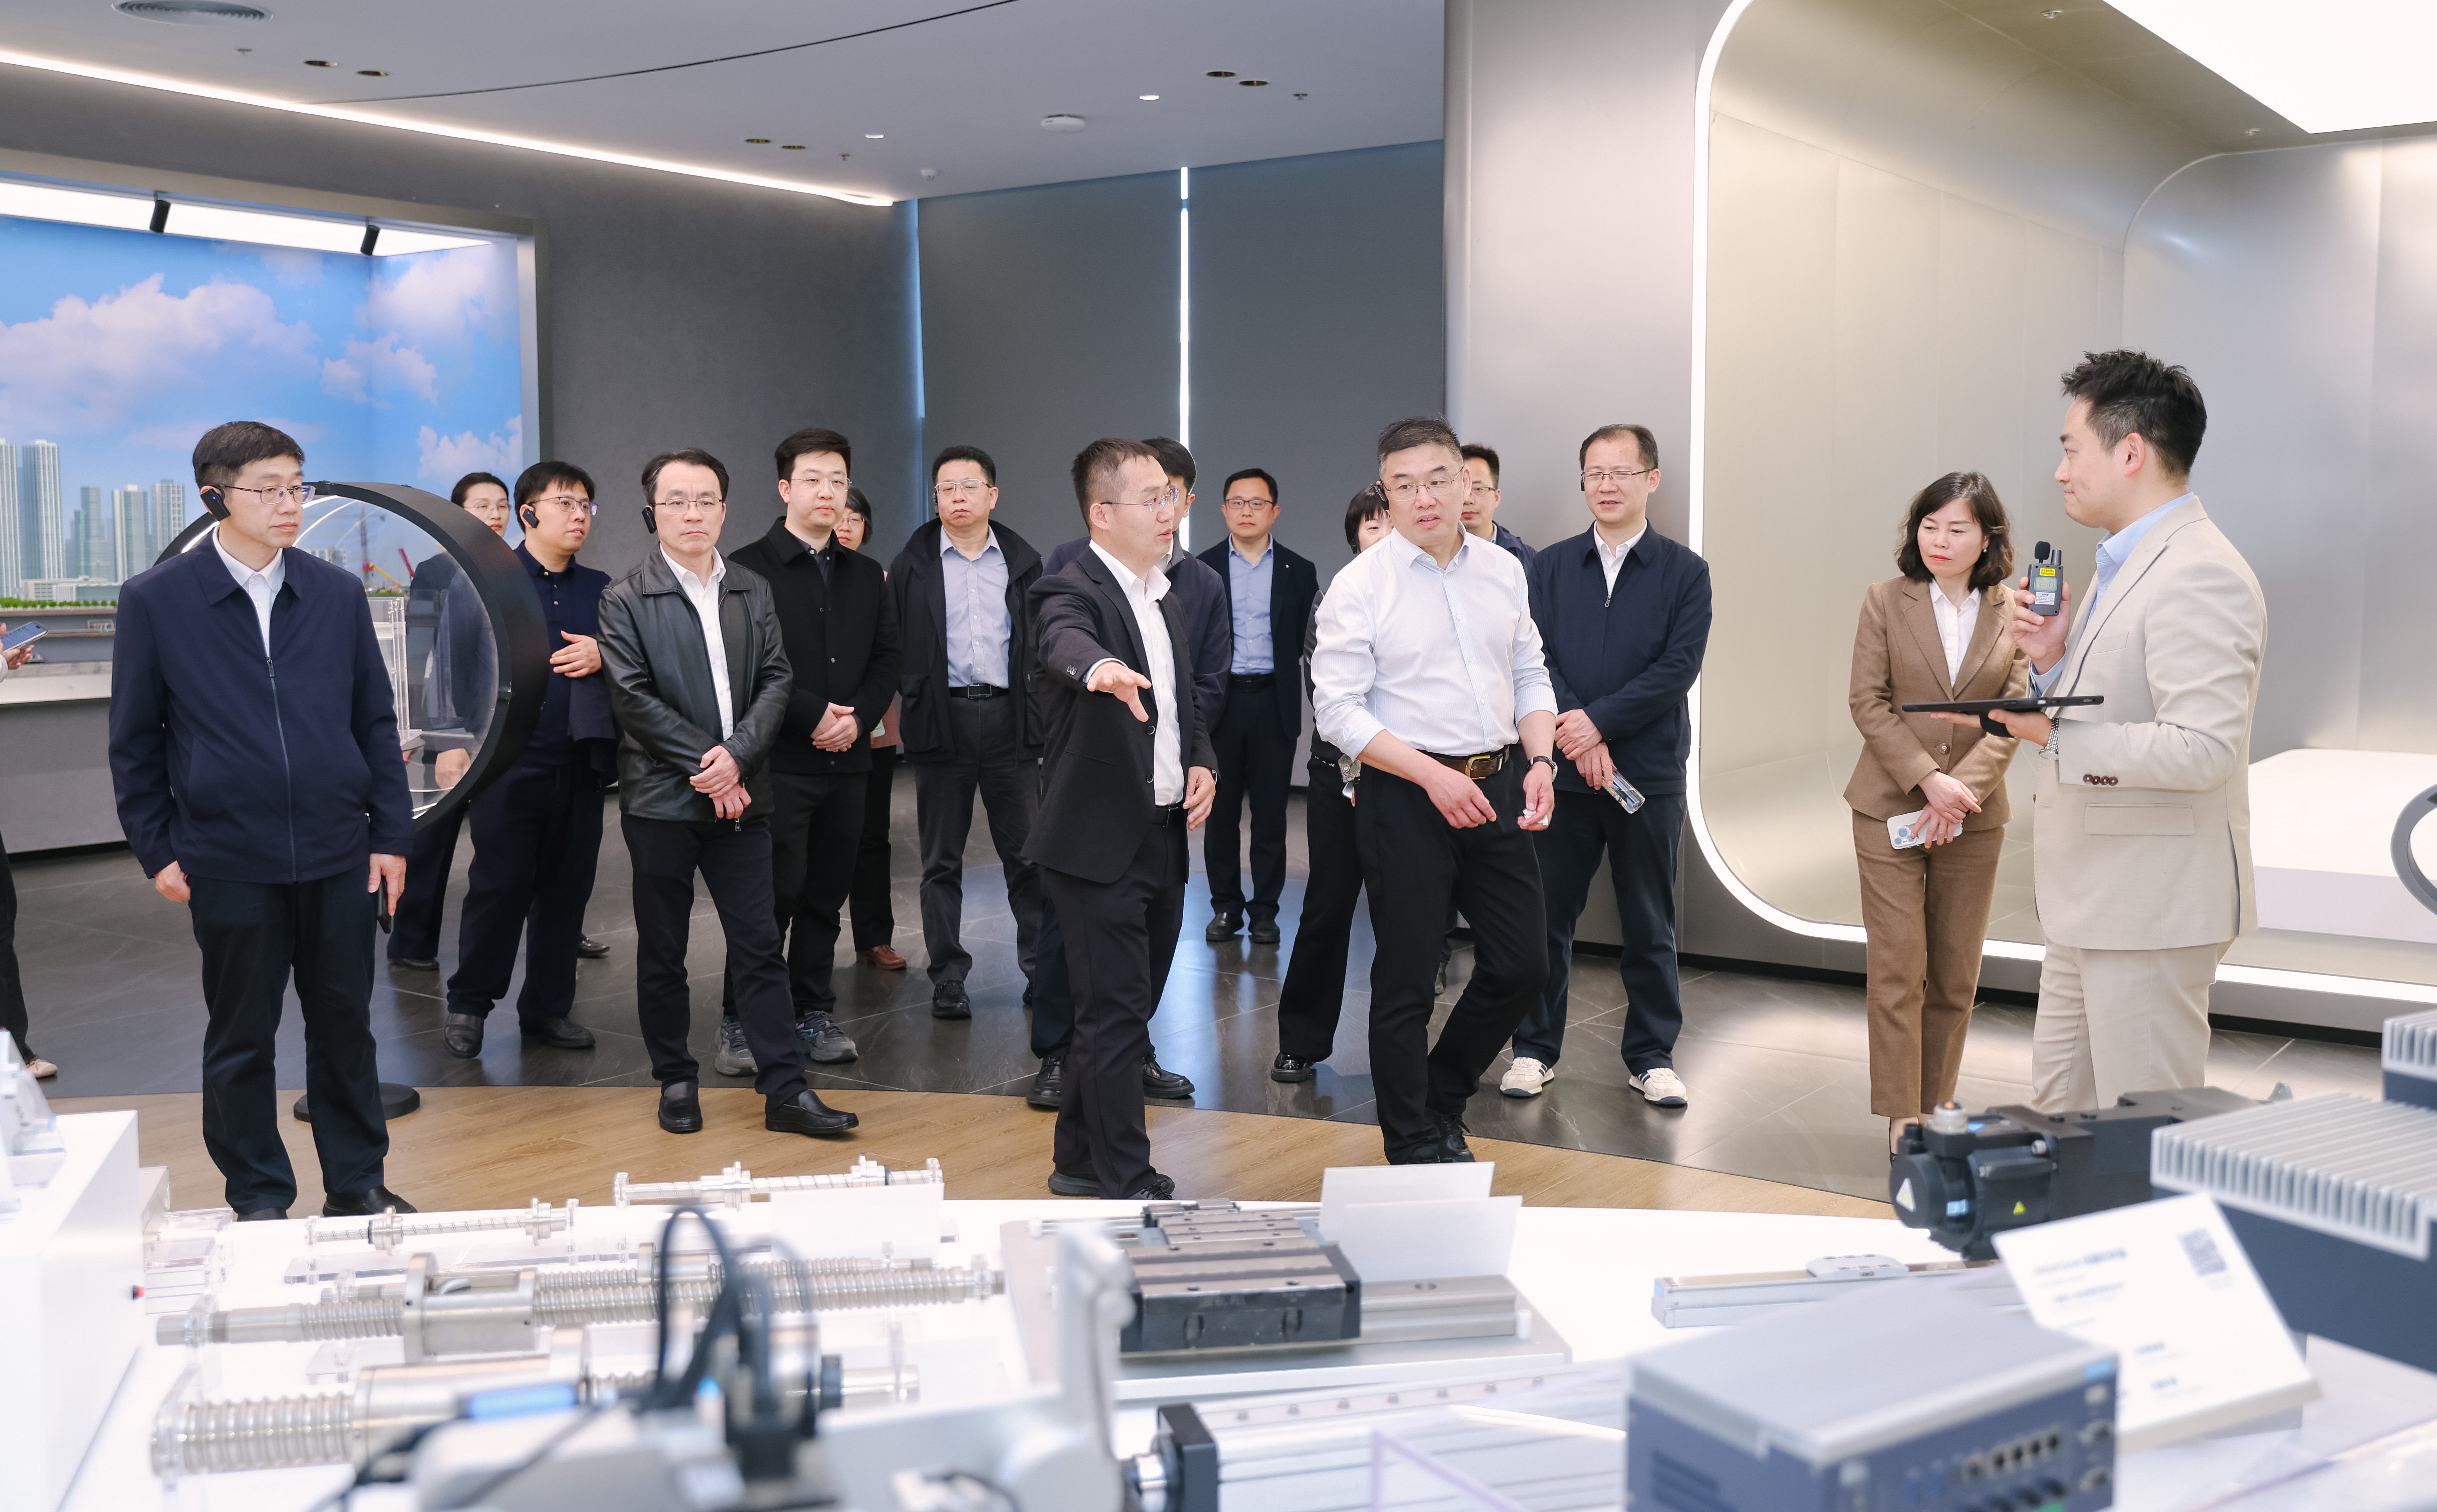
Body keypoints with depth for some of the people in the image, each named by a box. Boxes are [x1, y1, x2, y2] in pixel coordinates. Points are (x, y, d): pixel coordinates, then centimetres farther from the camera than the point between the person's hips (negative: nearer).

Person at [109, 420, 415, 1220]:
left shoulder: (338, 593, 5)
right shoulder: (155, 600, -2)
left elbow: (376, 720, 9)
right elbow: (134, 740, 3)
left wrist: (392, 833, 4)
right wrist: (157, 851, 1)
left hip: (338, 854, 2)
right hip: (229, 861, -2)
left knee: (345, 1024, 11)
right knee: (241, 1036, 9)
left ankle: (356, 1181, 25)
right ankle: (259, 1200, 23)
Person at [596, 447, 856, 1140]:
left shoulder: (753, 592, 10)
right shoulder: (625, 600, -2)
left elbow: (776, 680, 4)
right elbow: (634, 699, -9)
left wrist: (737, 755, -12)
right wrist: (704, 765, -13)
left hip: (739, 795, 3)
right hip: (660, 797, -3)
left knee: (760, 945, 2)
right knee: (662, 952, 7)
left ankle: (785, 1091, 6)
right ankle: (676, 1082, 21)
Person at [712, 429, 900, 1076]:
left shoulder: (867, 576, 15)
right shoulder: (748, 568, -3)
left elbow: (886, 659, 12)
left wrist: (858, 718, -6)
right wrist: (813, 714, -14)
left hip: (846, 758, 5)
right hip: (778, 759, -5)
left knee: (827, 894, 9)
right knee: (772, 894, -6)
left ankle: (814, 1015, 19)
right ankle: (742, 1024, 5)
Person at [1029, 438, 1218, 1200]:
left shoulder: (1164, 598, 14)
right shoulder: (1072, 590, -12)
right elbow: (1066, 641, -36)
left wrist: (1202, 762, 4)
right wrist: (1100, 668, -59)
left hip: (1164, 839, 9)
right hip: (1099, 842, -9)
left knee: (1124, 1011, 17)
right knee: (1117, 1016, -4)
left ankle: (1080, 1164, 31)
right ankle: (1128, 1186, 6)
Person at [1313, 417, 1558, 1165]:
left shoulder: (1503, 570, 8)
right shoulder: (1360, 585, -8)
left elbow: (1530, 677, 14)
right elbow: (1338, 710, -11)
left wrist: (1540, 761, -3)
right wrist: (1434, 776, -18)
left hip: (1497, 788, 5)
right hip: (1406, 795, -5)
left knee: (1523, 963, 9)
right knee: (1405, 982, 3)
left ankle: (1443, 1101, 32)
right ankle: (1413, 1147, 20)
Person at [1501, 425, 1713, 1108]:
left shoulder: (1685, 572, 2)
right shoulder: (1551, 567, 7)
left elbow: (1679, 668, -8)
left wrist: (1597, 719, -16)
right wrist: (1577, 737, -14)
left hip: (1650, 772, -1)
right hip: (1563, 770, 1)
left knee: (1649, 924, 7)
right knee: (1547, 916, 6)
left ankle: (1652, 1056, 19)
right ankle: (1535, 1048, 19)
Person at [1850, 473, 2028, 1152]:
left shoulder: (2013, 613, 4)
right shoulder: (1885, 601, 1)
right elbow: (1868, 702, -4)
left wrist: (1961, 791, -15)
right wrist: (1929, 779, -15)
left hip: (1973, 816, 2)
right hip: (1890, 809, -2)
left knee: (1957, 973, 7)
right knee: (1899, 967, -4)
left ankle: (1936, 1104, 21)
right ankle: (1903, 1118, 2)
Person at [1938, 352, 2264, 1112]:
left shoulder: (2199, 576, -19)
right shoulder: (2125, 564, 16)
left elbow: (2202, 749, -27)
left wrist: (2054, 737, -23)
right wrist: (2052, 662, 3)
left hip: (2150, 907, -11)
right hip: (2093, 905, 11)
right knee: (2059, 1110, 18)